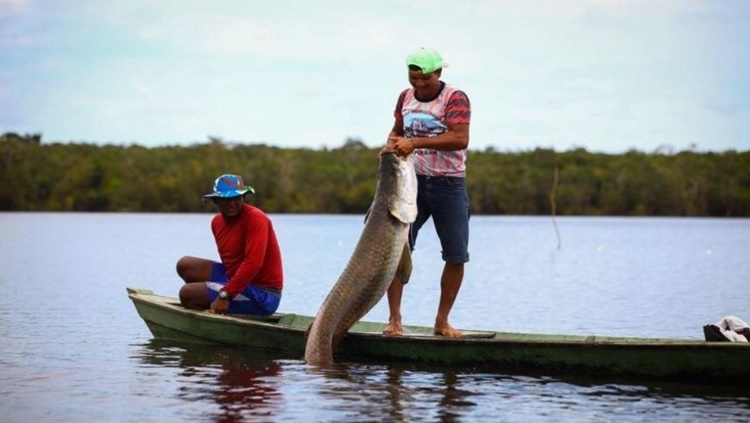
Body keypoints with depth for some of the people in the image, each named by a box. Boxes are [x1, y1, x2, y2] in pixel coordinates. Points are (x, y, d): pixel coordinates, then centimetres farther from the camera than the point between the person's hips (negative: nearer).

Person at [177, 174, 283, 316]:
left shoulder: (256, 219, -17)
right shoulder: (217, 221, 9)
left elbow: (253, 263, -27)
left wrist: (225, 295, -29)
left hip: (261, 295, -9)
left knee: (187, 294, -17)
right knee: (185, 265, 9)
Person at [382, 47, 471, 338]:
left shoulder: (455, 99, -9)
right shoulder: (405, 97, 9)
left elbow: (460, 139, -23)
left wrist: (415, 143, -28)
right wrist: (392, 143, 0)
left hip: (449, 183, -3)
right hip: (412, 180, 3)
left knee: (456, 256, -1)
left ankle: (442, 321, 13)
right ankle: (394, 319, -2)